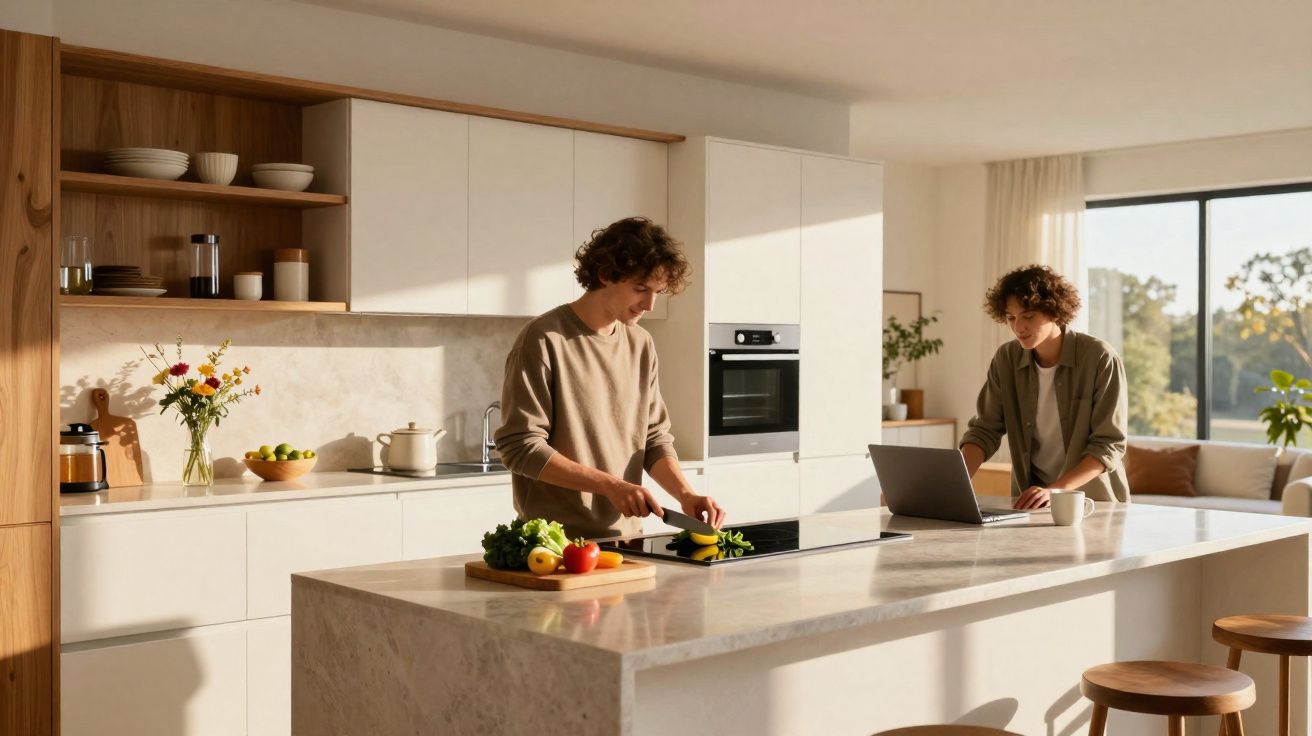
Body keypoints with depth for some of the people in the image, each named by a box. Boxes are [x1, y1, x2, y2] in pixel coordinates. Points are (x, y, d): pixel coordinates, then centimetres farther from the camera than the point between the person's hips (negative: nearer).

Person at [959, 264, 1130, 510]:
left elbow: (1109, 444, -13)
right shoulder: (1006, 360, -1)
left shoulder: (1100, 359, -12)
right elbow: (984, 431, 1)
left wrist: (1055, 490, -26)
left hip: (1096, 501, -3)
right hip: (1031, 500, 3)